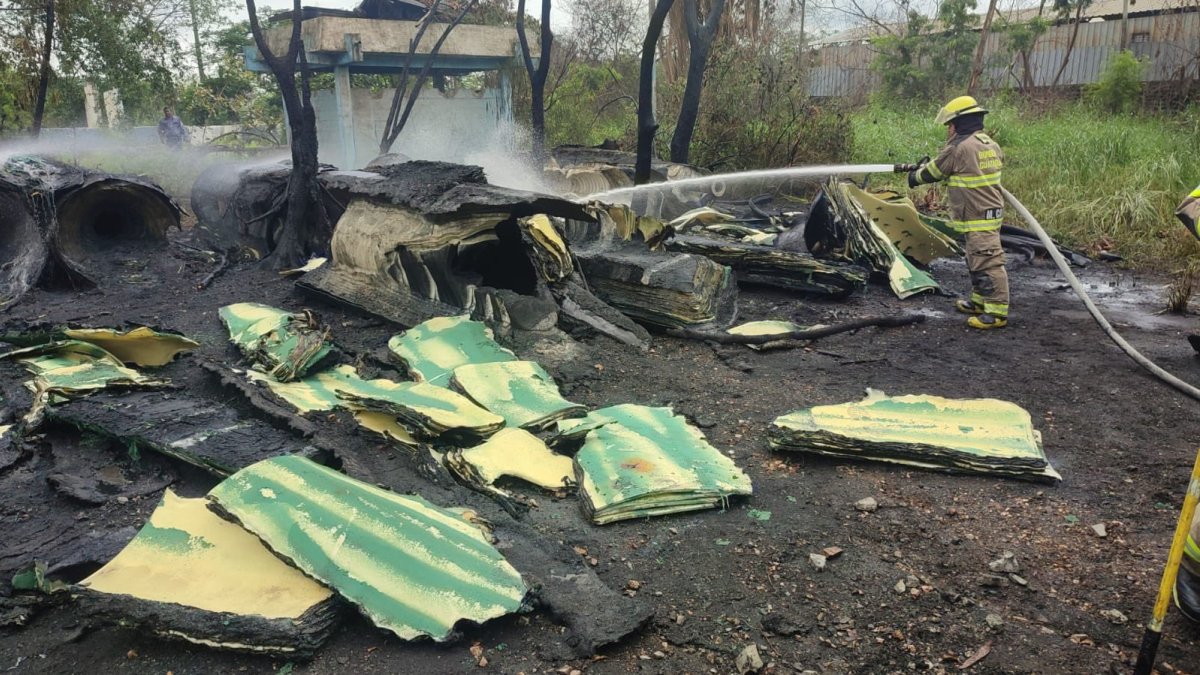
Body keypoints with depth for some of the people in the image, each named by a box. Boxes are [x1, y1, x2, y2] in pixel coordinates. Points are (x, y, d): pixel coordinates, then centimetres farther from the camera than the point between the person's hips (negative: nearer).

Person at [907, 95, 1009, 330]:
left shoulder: (958, 148, -15)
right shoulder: (991, 145, 12)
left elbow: (933, 172, -3)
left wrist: (915, 176, 19)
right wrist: (924, 167, 28)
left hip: (978, 217, -10)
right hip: (990, 212, 10)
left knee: (988, 263, -9)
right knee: (977, 260, 21)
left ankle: (997, 312, -9)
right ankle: (979, 301, 32)